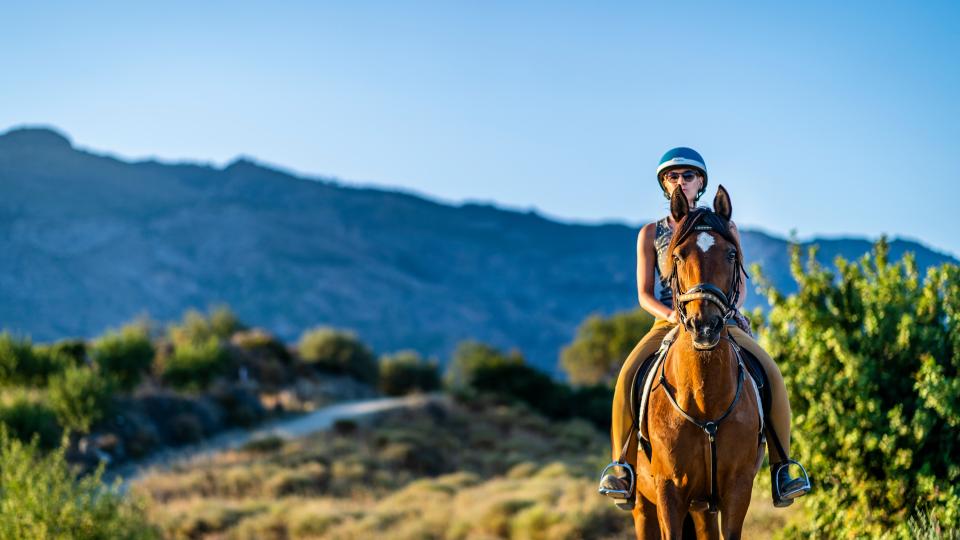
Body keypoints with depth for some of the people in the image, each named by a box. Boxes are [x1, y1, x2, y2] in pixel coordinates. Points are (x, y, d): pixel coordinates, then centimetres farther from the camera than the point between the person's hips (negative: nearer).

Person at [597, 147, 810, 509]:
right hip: (668, 323, 0)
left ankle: (781, 469, -15)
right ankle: (621, 468, -21)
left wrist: (731, 308, -9)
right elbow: (644, 294, 7)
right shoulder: (651, 234, 9)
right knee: (628, 376, -29)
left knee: (772, 375, -25)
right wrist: (671, 314, -14)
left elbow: (739, 282, 13)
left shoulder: (724, 228, 10)